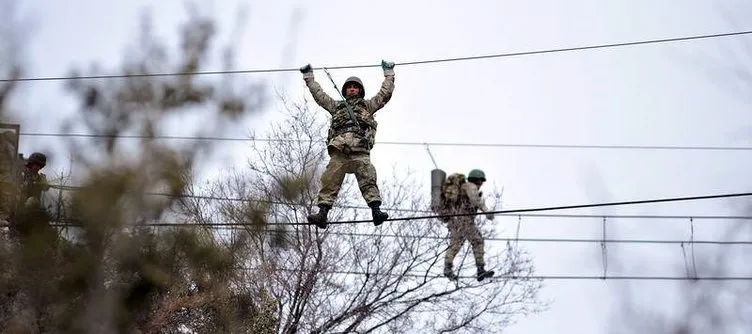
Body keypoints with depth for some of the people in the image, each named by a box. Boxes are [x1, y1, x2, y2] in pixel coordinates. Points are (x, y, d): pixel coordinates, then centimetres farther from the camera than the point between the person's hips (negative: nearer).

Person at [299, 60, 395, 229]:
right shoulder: (337, 106, 34)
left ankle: (376, 210, -29)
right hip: (338, 151, 2)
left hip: (360, 151, -1)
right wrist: (309, 77, 42)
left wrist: (389, 73, 33)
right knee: (330, 181, -13)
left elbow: (385, 93, 28)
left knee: (368, 180, -19)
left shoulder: (368, 105, 30)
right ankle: (322, 213, -22)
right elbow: (319, 94, 38)